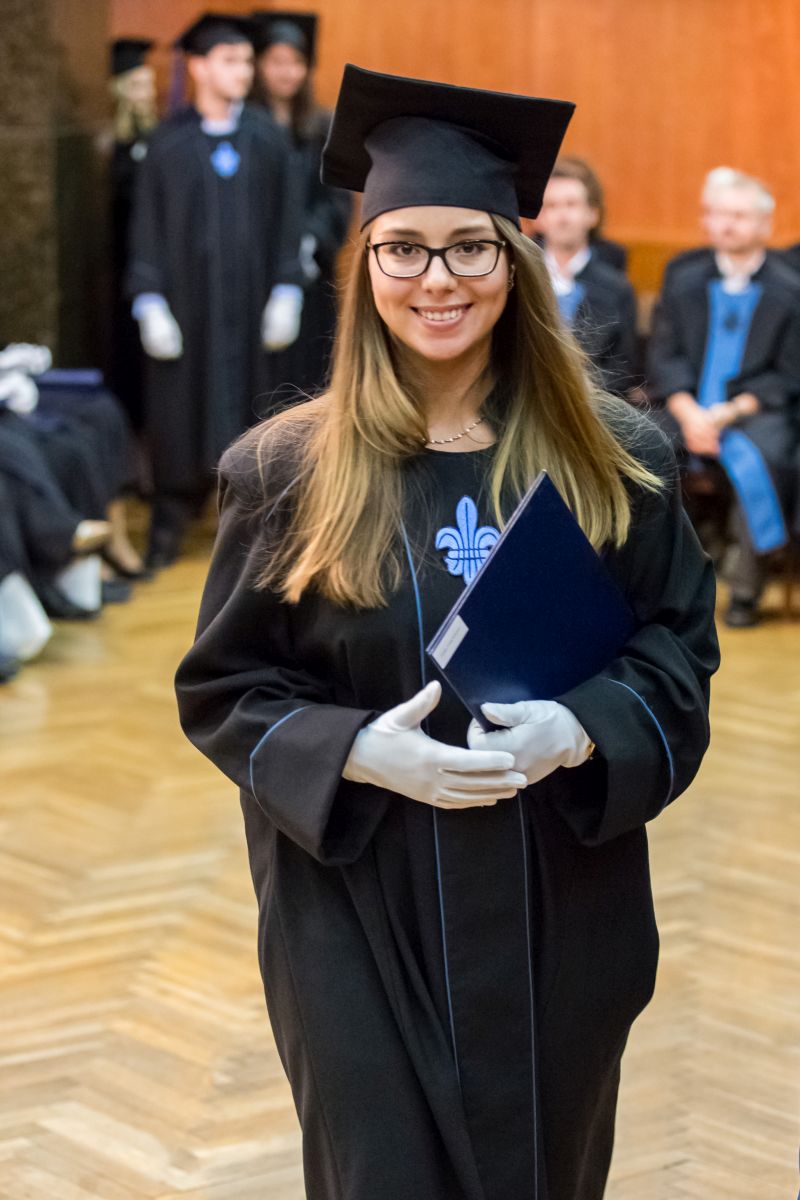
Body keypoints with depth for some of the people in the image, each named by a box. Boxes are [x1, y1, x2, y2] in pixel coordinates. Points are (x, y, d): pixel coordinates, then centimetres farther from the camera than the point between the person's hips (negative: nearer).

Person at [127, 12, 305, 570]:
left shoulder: (267, 138, 3)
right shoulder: (168, 143, -2)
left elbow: (286, 223, 4)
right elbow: (147, 229, -2)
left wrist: (286, 293, -1)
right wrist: (150, 303, -8)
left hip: (249, 299, 2)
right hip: (186, 296, -1)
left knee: (245, 405, 6)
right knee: (180, 411, 2)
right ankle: (170, 523, 12)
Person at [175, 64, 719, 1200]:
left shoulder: (615, 459, -1)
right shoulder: (284, 470, -4)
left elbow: (680, 644, 3)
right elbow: (224, 687, -1)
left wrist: (582, 729, -18)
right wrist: (358, 752, -19)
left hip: (561, 913, 2)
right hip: (361, 918, -1)